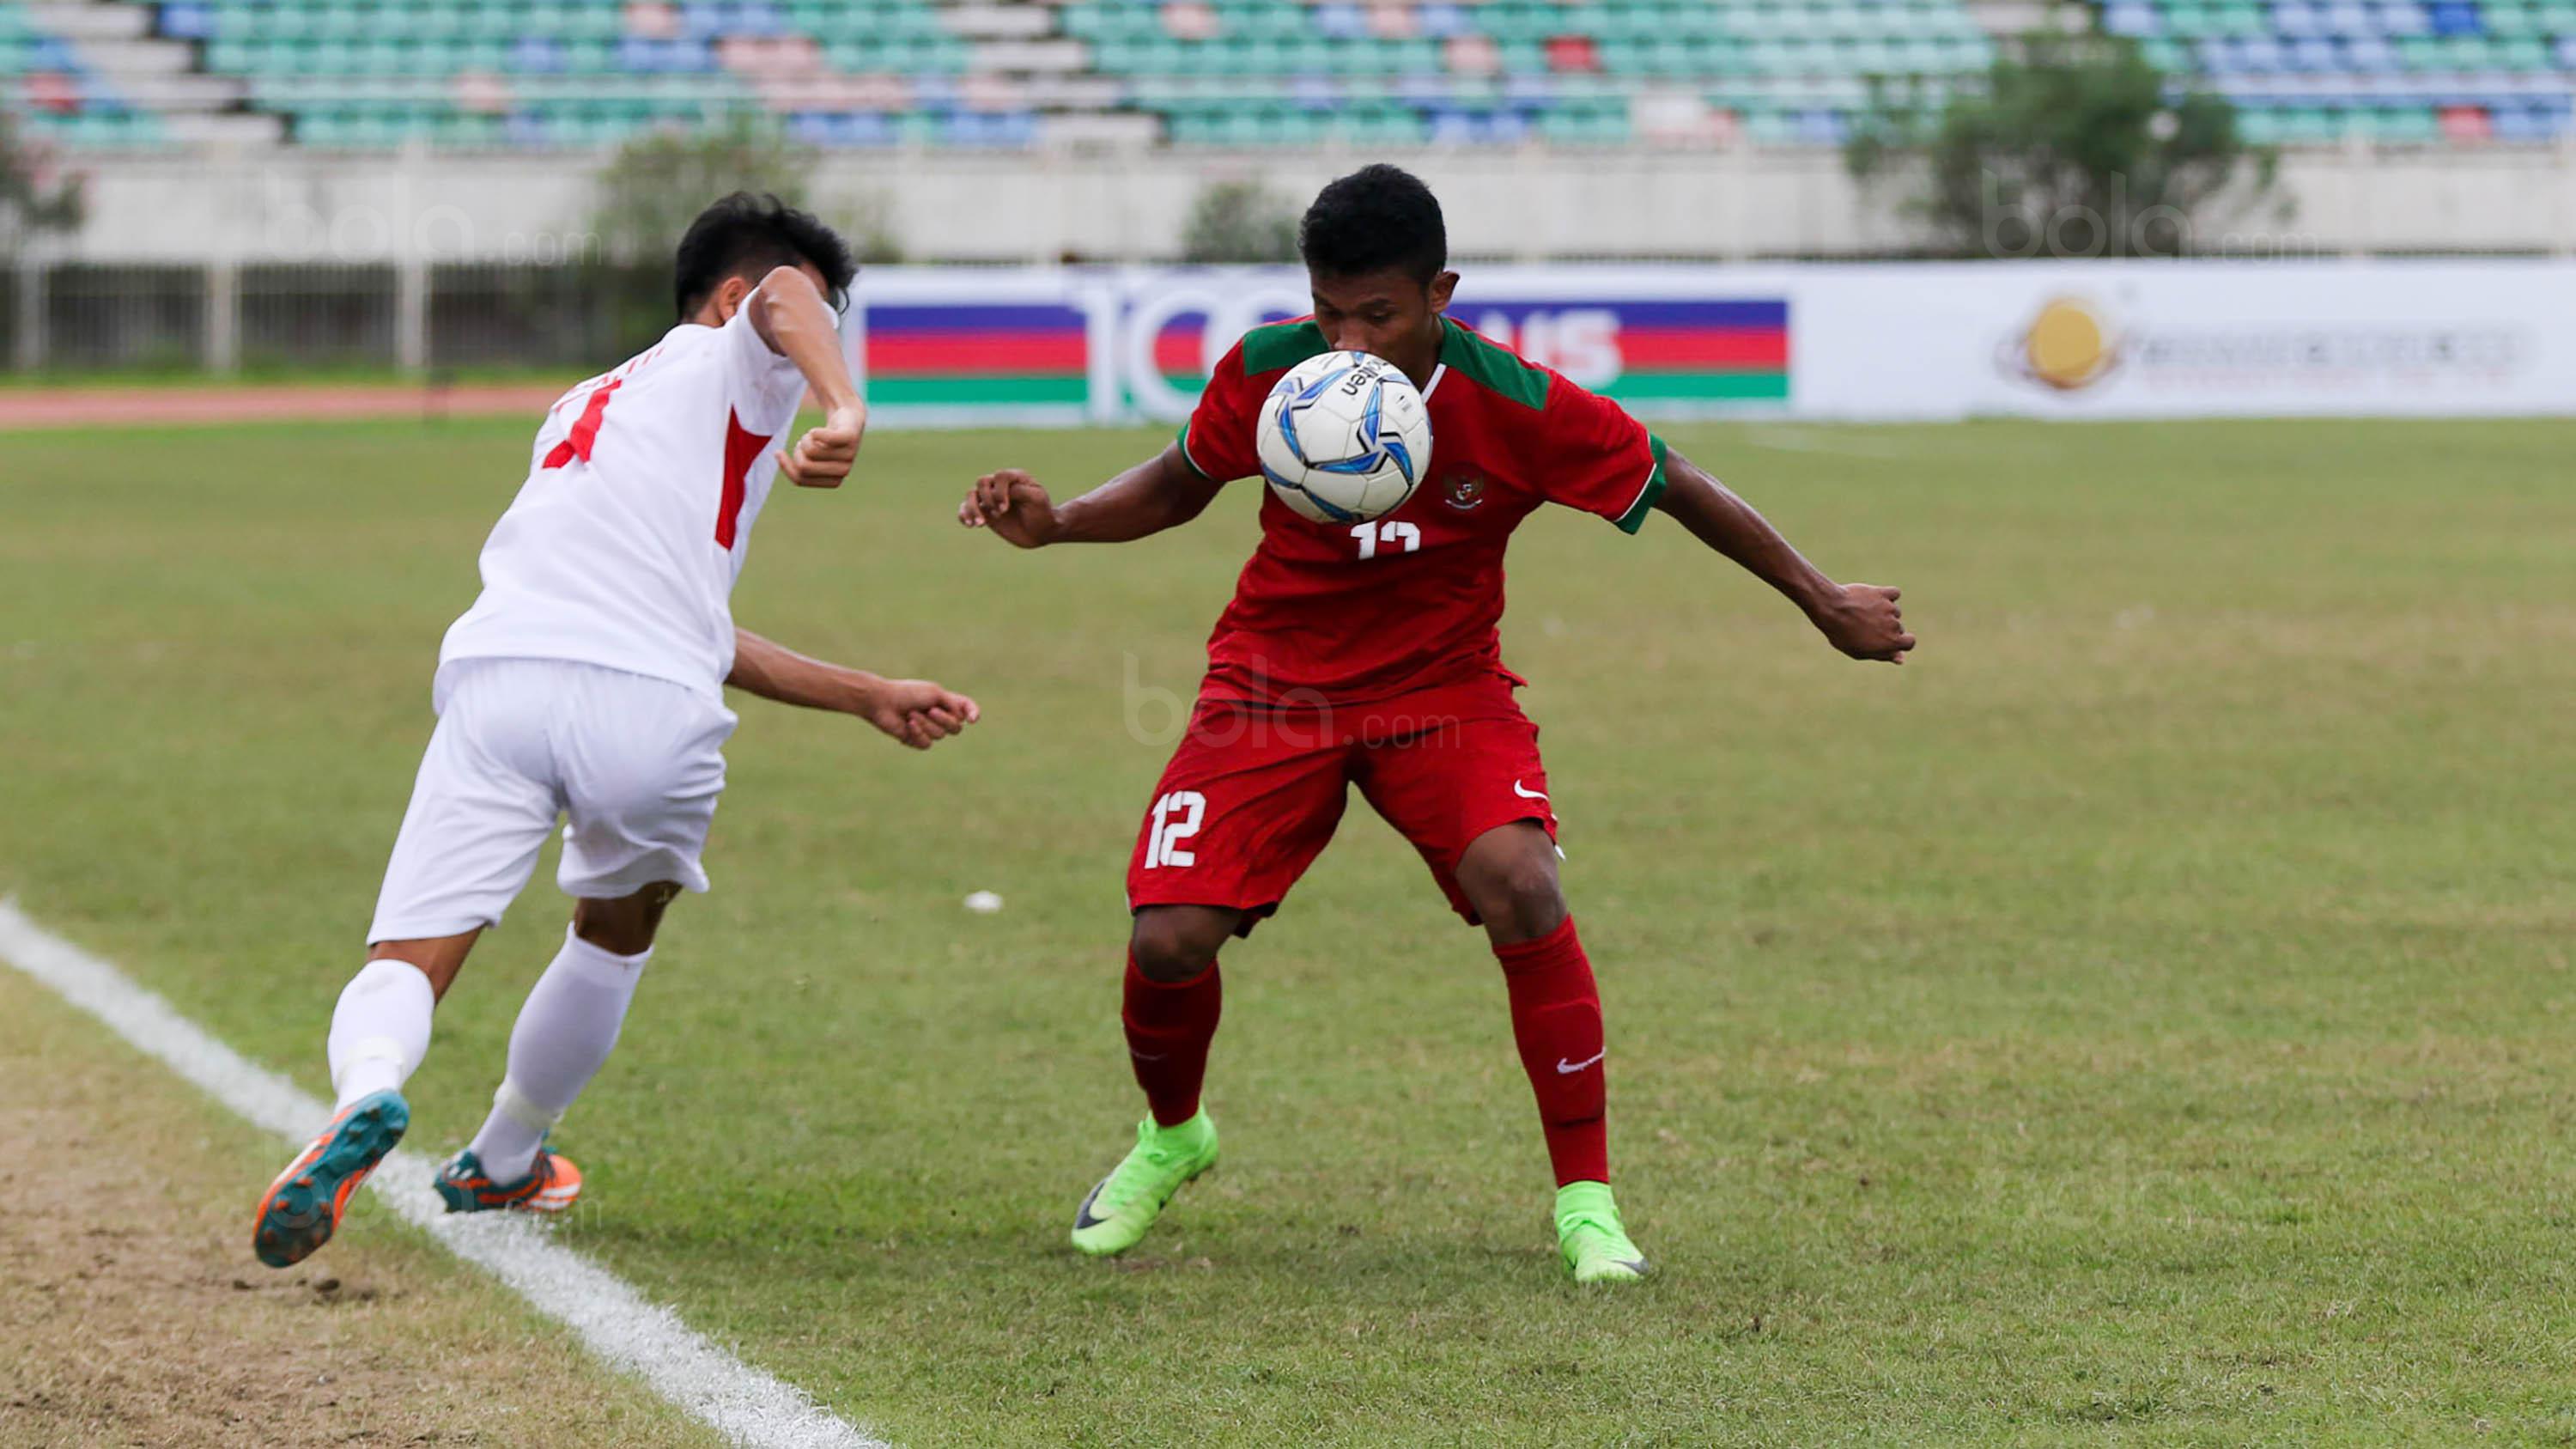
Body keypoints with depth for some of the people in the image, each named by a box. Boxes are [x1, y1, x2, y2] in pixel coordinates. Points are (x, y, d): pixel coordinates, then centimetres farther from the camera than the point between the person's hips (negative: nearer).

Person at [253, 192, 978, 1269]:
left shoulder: (582, 413, 37)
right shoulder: (735, 365, 17)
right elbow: (781, 293, -9)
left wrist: (866, 697, 42)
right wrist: (845, 409, -28)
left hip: (494, 678, 4)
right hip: (649, 710, -4)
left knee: (407, 964, -5)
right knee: (616, 929, 26)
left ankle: (367, 1092, -37)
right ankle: (501, 1165, 37)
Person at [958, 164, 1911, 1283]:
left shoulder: (1520, 409, -21)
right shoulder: (1265, 372, -15)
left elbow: (1676, 490, -6)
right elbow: (1179, 485, 6)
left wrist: (1823, 601, 2)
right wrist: (1056, 522, -13)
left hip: (1442, 689, -1)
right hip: (1272, 684, 2)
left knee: (1519, 886, -30)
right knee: (1167, 940, -15)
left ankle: (1587, 1199, -15)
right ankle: (1169, 1139, 22)